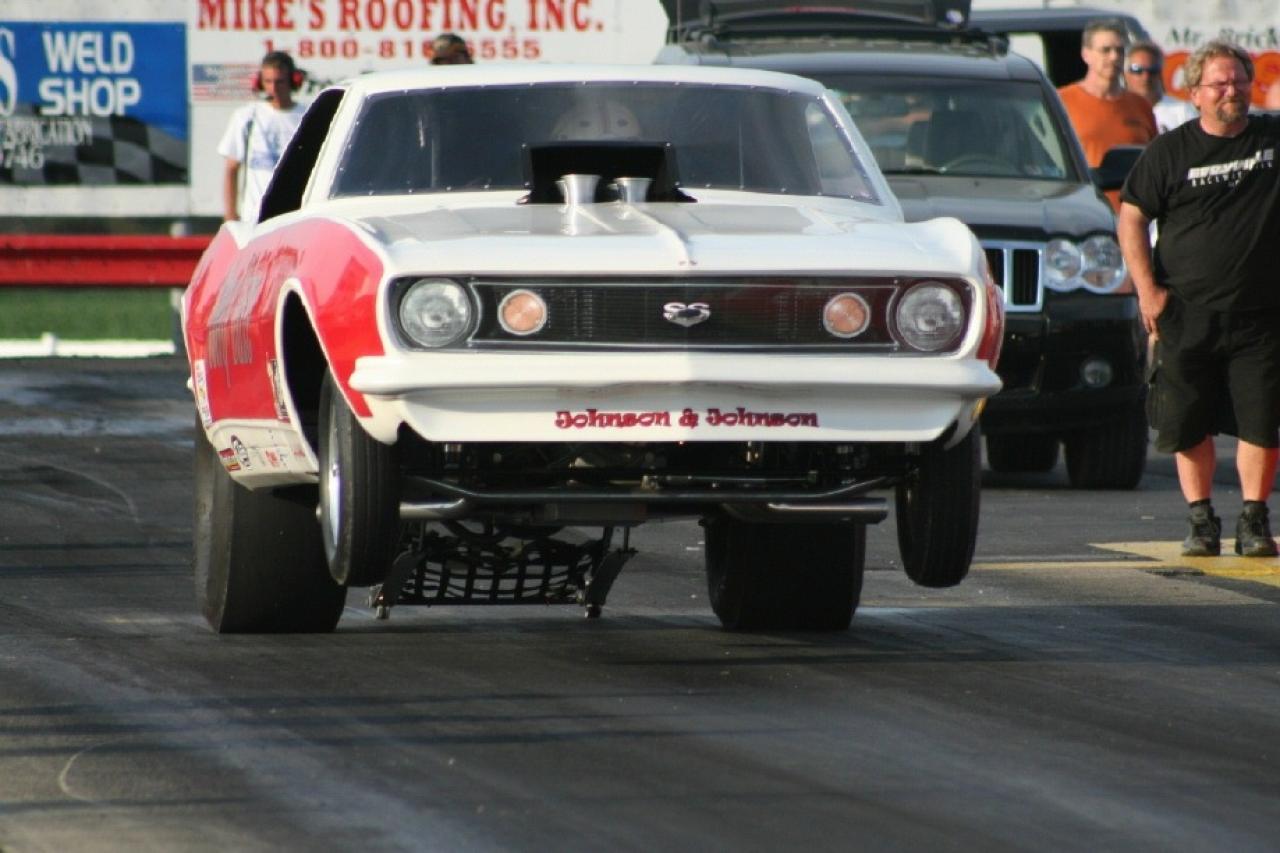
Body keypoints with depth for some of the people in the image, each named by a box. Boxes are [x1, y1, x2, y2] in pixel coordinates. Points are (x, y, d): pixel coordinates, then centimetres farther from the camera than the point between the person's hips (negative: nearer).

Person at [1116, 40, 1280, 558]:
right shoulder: (1169, 152, 2)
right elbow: (1131, 219, 4)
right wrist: (1147, 288, -4)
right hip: (1186, 314, 0)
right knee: (1189, 425, 3)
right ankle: (1201, 521, 14)